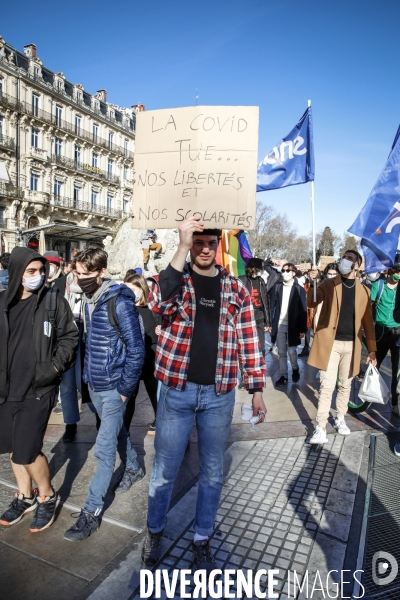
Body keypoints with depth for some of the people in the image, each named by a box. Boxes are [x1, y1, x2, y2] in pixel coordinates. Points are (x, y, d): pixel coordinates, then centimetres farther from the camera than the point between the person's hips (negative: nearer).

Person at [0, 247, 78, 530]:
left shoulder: (54, 301, -6)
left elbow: (69, 337, -1)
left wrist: (55, 366, -12)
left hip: (38, 388, -4)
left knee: (26, 450, -4)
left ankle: (48, 496, 23)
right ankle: (25, 497, 39)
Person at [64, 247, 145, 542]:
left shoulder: (119, 302, -21)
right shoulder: (88, 299, 3)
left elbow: (136, 350, -18)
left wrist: (125, 389, -15)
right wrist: (88, 373, 11)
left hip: (113, 387, -8)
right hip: (94, 384, 8)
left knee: (104, 449, 0)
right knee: (117, 430, 24)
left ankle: (92, 511, 15)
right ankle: (134, 467, 48)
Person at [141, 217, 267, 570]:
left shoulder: (236, 290, 3)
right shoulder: (176, 279, -2)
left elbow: (249, 341, 4)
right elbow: (158, 303, -26)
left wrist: (257, 388, 2)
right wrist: (182, 248, -28)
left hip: (219, 395, 2)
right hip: (177, 391, -1)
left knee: (213, 472, 16)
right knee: (165, 469, 15)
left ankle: (202, 539, 38)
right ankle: (154, 531, 41)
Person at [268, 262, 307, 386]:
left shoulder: (299, 289, -2)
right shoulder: (277, 287, 4)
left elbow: (303, 310, -3)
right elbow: (272, 306, 5)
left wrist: (302, 329, -8)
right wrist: (270, 323, -1)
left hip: (293, 325, -2)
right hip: (279, 324, 2)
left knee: (291, 351, 1)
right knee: (281, 352, 7)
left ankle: (295, 369, 29)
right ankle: (283, 376, 18)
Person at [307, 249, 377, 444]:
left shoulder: (364, 291, 7)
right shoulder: (328, 284, 1)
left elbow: (368, 322, 8)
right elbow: (311, 304, -12)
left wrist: (372, 349, 6)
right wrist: (313, 283, -28)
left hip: (351, 345, 3)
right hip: (330, 342, -3)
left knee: (345, 385, 15)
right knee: (327, 386, -4)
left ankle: (340, 419, 34)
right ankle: (320, 429, 2)